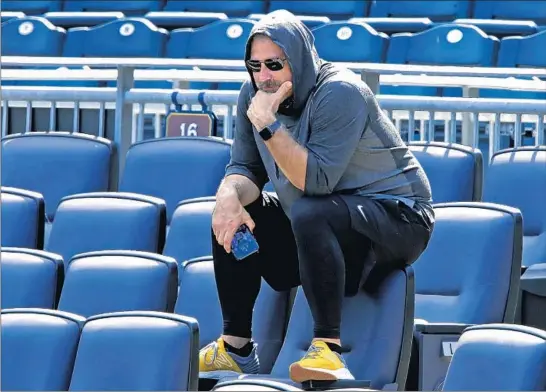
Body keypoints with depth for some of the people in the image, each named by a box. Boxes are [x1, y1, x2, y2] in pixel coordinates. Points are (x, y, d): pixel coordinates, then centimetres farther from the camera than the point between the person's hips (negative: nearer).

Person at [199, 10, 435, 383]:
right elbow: (245, 167, 2)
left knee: (310, 216, -36)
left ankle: (329, 350, -36)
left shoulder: (339, 93, -24)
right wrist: (230, 197, -21)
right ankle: (236, 348, 1)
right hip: (318, 226, 8)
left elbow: (317, 181, -30)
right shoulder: (255, 93, -1)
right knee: (230, 218, -3)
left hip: (396, 216, -8)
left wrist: (268, 125, -35)